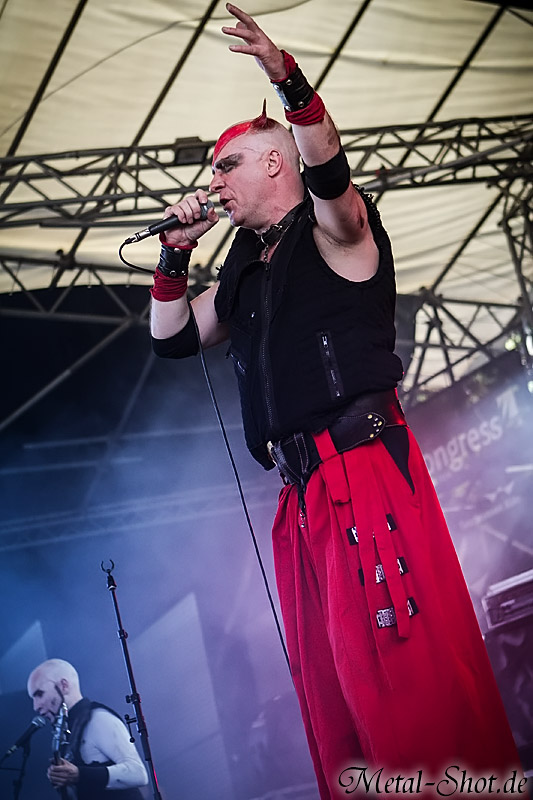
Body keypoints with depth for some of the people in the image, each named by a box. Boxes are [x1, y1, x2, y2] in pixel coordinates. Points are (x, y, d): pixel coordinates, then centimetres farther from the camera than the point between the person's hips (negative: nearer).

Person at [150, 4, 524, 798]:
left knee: (402, 660, -14)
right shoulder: (243, 270, 22)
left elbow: (331, 171, -20)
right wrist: (176, 253, 17)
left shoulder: (333, 229, 3)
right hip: (302, 490, 8)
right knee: (328, 684, 7)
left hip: (366, 469, -8)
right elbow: (171, 338, 28)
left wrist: (289, 82, -34)